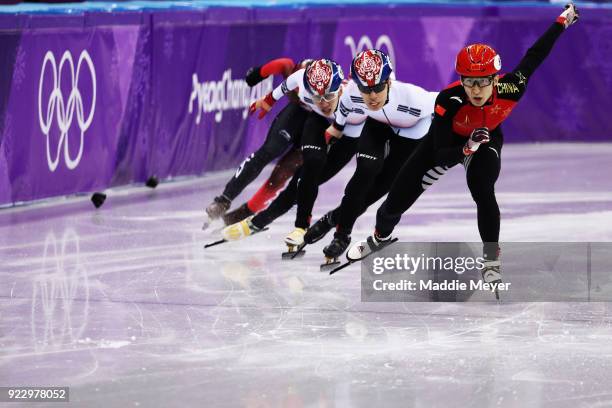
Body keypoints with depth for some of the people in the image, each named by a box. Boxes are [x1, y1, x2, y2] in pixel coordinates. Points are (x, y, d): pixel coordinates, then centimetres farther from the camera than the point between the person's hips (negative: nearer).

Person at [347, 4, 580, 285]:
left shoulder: (509, 90, -36)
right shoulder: (449, 101, -41)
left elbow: (533, 57, -17)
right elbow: (441, 157, -37)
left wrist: (563, 21, -8)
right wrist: (467, 148, -57)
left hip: (487, 139, 1)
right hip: (447, 140, -1)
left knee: (483, 193, -29)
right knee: (400, 197, 4)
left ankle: (491, 261, -10)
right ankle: (381, 235, 41)